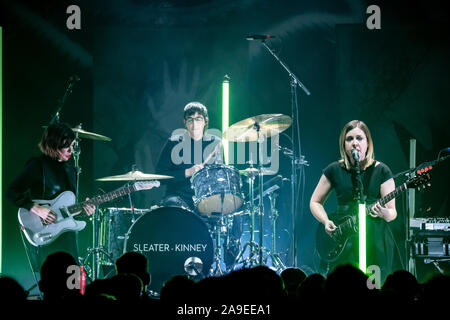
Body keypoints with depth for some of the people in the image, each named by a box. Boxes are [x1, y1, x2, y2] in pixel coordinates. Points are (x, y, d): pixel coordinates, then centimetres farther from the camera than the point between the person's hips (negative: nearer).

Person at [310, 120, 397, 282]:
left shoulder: (381, 171, 2)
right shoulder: (334, 170, 6)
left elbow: (392, 211, 0)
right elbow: (315, 202, 13)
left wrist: (385, 214, -23)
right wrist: (326, 221, -5)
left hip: (375, 239, -1)